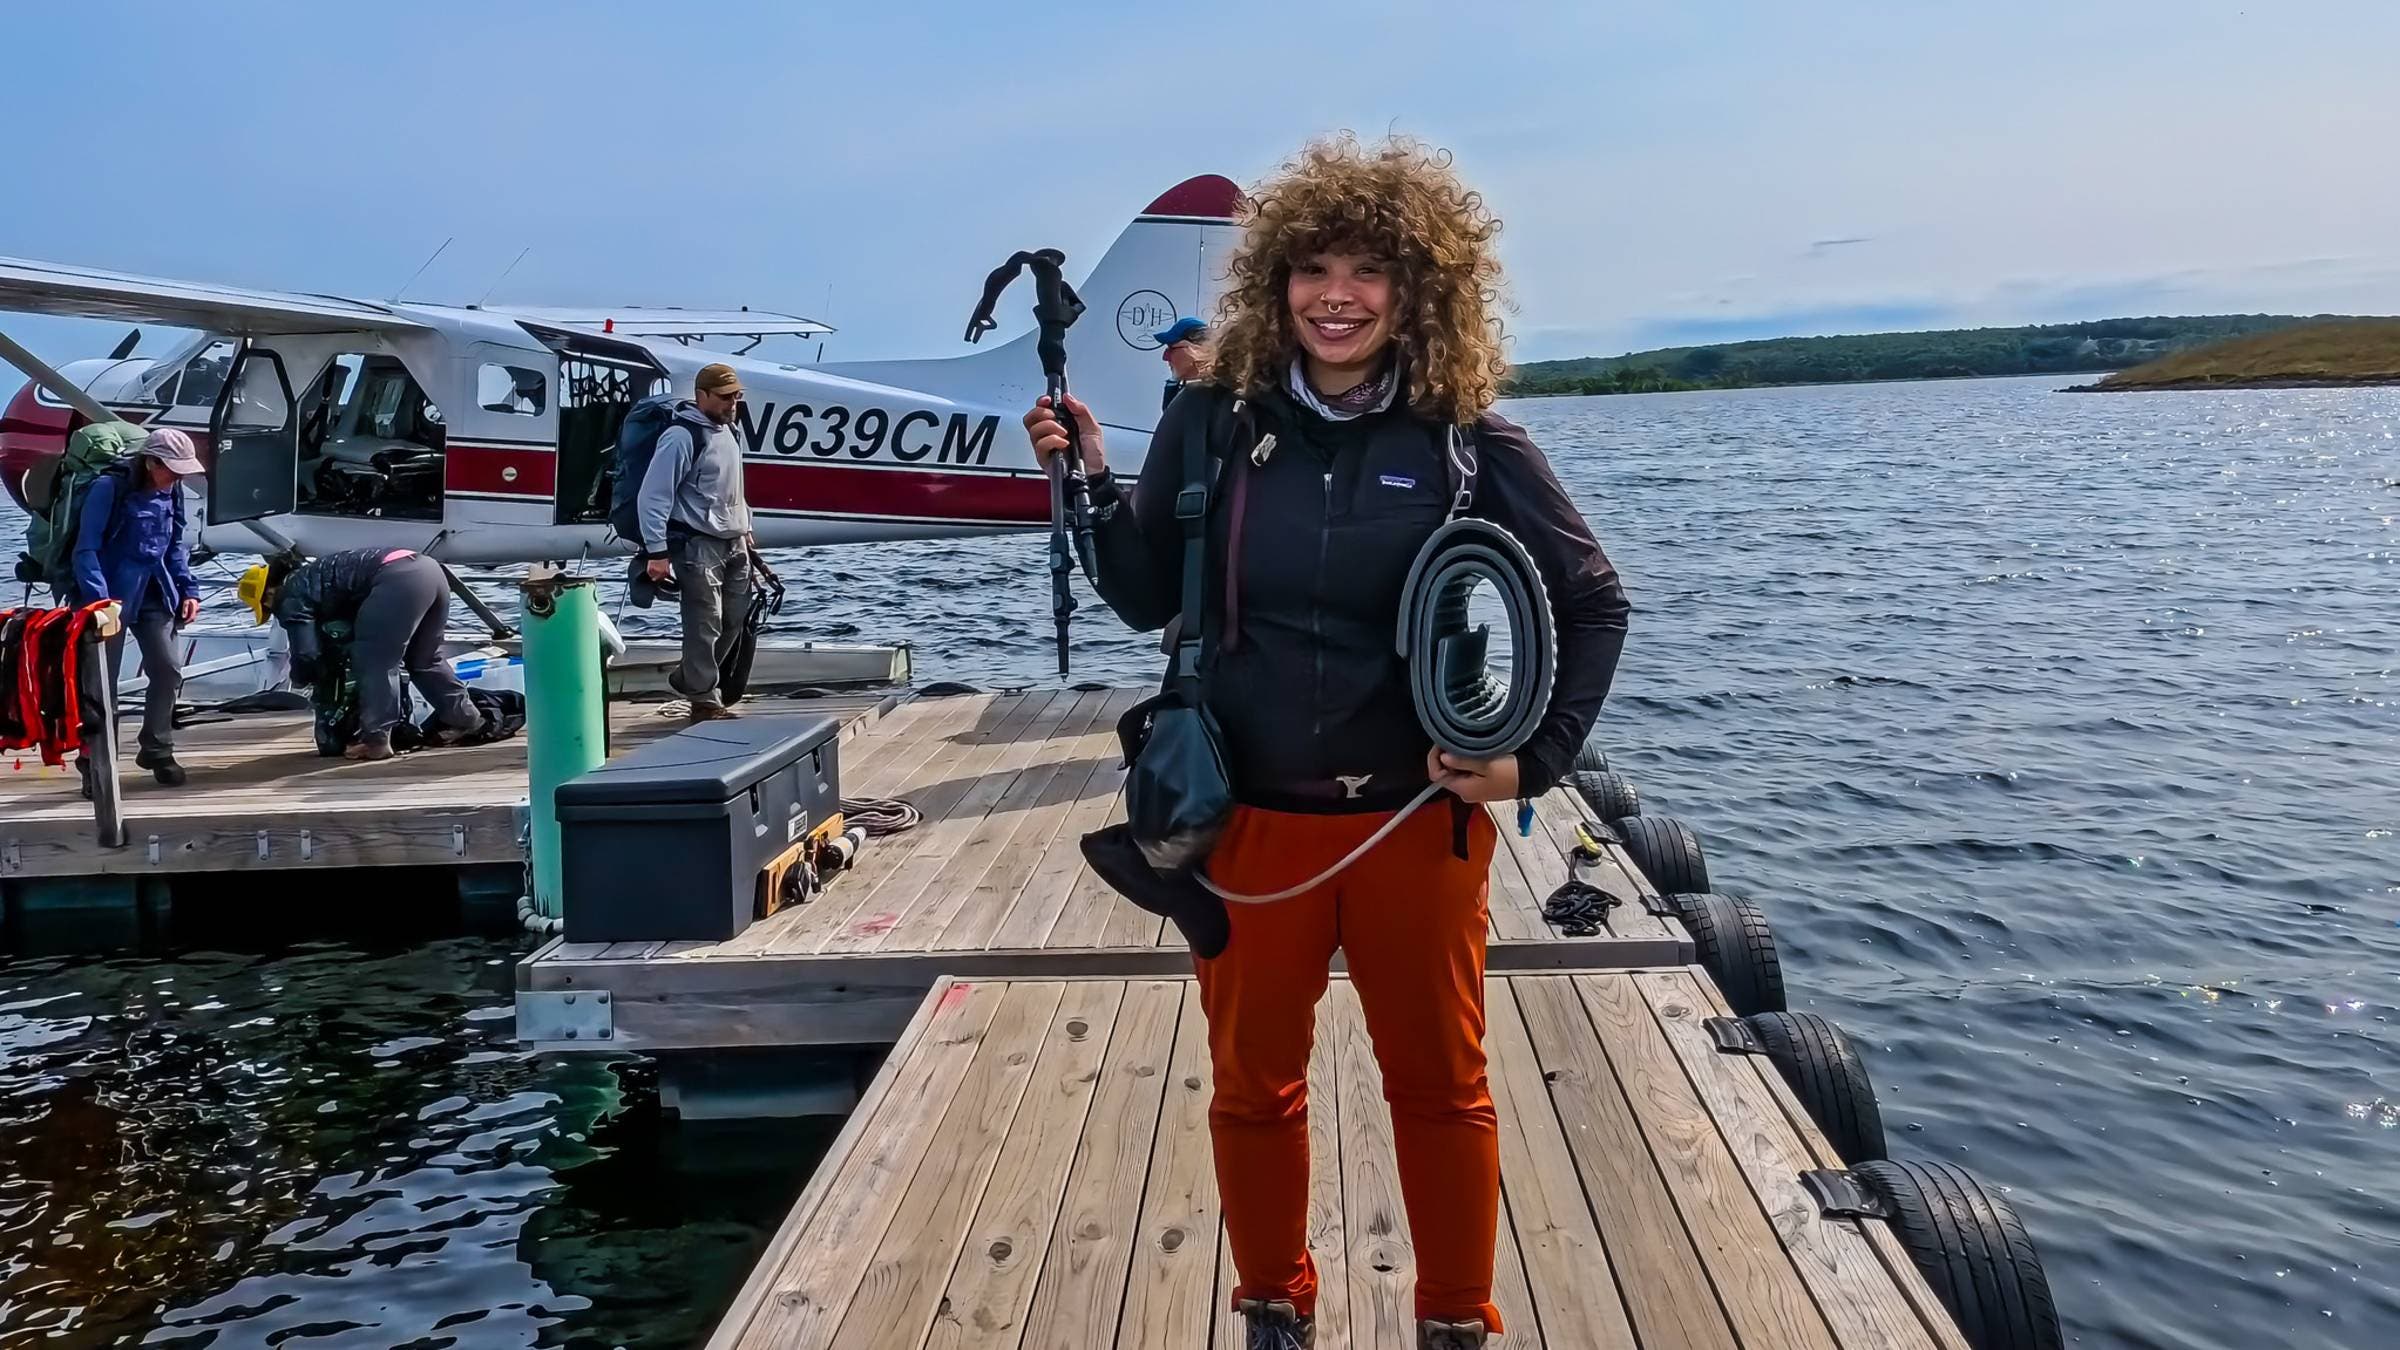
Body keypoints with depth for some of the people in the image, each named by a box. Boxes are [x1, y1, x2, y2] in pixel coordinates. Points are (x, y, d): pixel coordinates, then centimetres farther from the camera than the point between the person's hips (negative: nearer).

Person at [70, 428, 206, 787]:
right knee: (103, 679, 0)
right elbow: (86, 549, -19)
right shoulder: (109, 487, -16)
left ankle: (157, 750, 21)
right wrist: (99, 598, -28)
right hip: (111, 595, -6)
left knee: (168, 669, 5)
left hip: (154, 594, 6)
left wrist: (188, 589, 5)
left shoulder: (171, 492, 4)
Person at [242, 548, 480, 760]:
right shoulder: (309, 576, 35)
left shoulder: (291, 597, 8)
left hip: (398, 580, -9)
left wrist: (299, 678, 24)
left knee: (374, 662, -1)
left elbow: (306, 654, 3)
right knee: (423, 660, 22)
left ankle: (375, 739, -6)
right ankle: (463, 718, 27)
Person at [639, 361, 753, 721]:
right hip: (697, 546, -9)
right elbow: (653, 496, -16)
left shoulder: (730, 433, 12)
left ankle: (687, 679, 29)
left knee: (734, 620, 12)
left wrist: (745, 528, 24)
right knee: (705, 626, -5)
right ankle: (705, 701, 6)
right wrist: (657, 552, -18)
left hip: (734, 544, 9)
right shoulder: (681, 437, -14)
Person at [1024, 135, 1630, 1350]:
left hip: (1417, 821, -1)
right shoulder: (1213, 425, -4)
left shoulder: (1469, 446, -7)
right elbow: (1147, 600, 4)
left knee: (1439, 1085, 14)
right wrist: (1090, 482, -10)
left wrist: (1536, 755, -7)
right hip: (1250, 819, 1)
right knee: (1253, 1087, 15)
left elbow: (1592, 601, 2)